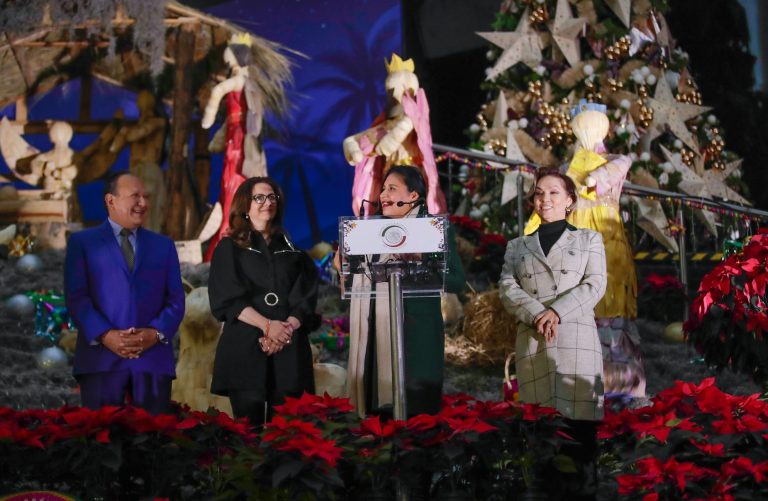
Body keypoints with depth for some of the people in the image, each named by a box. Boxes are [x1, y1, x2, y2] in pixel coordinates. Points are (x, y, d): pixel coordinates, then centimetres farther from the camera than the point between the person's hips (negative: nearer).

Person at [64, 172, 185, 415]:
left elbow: (175, 299, 11)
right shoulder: (82, 242, 11)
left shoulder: (164, 245, 19)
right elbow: (76, 297, 0)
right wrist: (105, 335, -15)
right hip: (101, 357, -2)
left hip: (154, 357, 2)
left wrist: (156, 333, -8)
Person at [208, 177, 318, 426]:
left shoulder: (291, 249, 17)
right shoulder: (229, 248, 9)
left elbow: (304, 299, 8)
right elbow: (226, 298, -3)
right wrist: (267, 326, -14)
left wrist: (286, 328, -12)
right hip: (245, 348, -2)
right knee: (248, 427, -7)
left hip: (289, 349, 2)